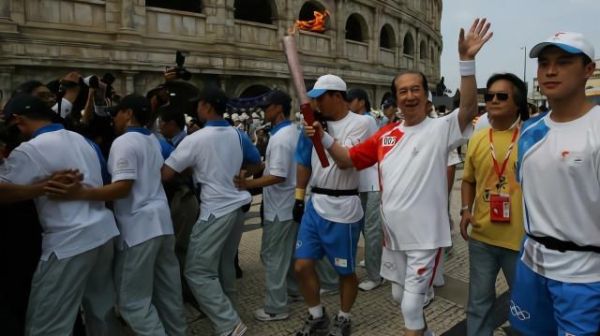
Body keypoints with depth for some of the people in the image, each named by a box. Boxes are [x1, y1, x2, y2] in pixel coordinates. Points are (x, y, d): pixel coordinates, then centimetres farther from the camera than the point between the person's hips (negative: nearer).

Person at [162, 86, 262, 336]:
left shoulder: (196, 139, -13)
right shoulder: (238, 135, 5)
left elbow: (165, 174, -12)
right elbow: (256, 164, 18)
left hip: (216, 210, -7)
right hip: (237, 206, 8)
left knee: (198, 272, -2)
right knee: (225, 266, 19)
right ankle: (227, 313, 32)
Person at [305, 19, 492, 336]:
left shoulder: (441, 128, -10)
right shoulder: (386, 134, 3)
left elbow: (468, 110, -29)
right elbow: (347, 159, 8)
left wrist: (467, 61, -38)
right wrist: (323, 137, -7)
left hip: (425, 235, -6)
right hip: (393, 233, 6)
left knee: (411, 305, 1)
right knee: (399, 297, 24)